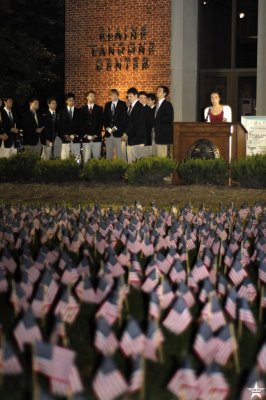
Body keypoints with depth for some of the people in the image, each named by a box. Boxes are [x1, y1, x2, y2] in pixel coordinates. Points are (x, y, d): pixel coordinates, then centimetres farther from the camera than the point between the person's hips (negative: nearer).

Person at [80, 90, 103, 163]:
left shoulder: (99, 109, 10)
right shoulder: (82, 109, 10)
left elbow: (101, 122, 4)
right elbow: (81, 123, 5)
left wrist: (96, 135, -6)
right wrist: (85, 135, -6)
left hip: (96, 138, 0)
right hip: (86, 138, 0)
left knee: (96, 158, -2)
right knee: (86, 158, -4)